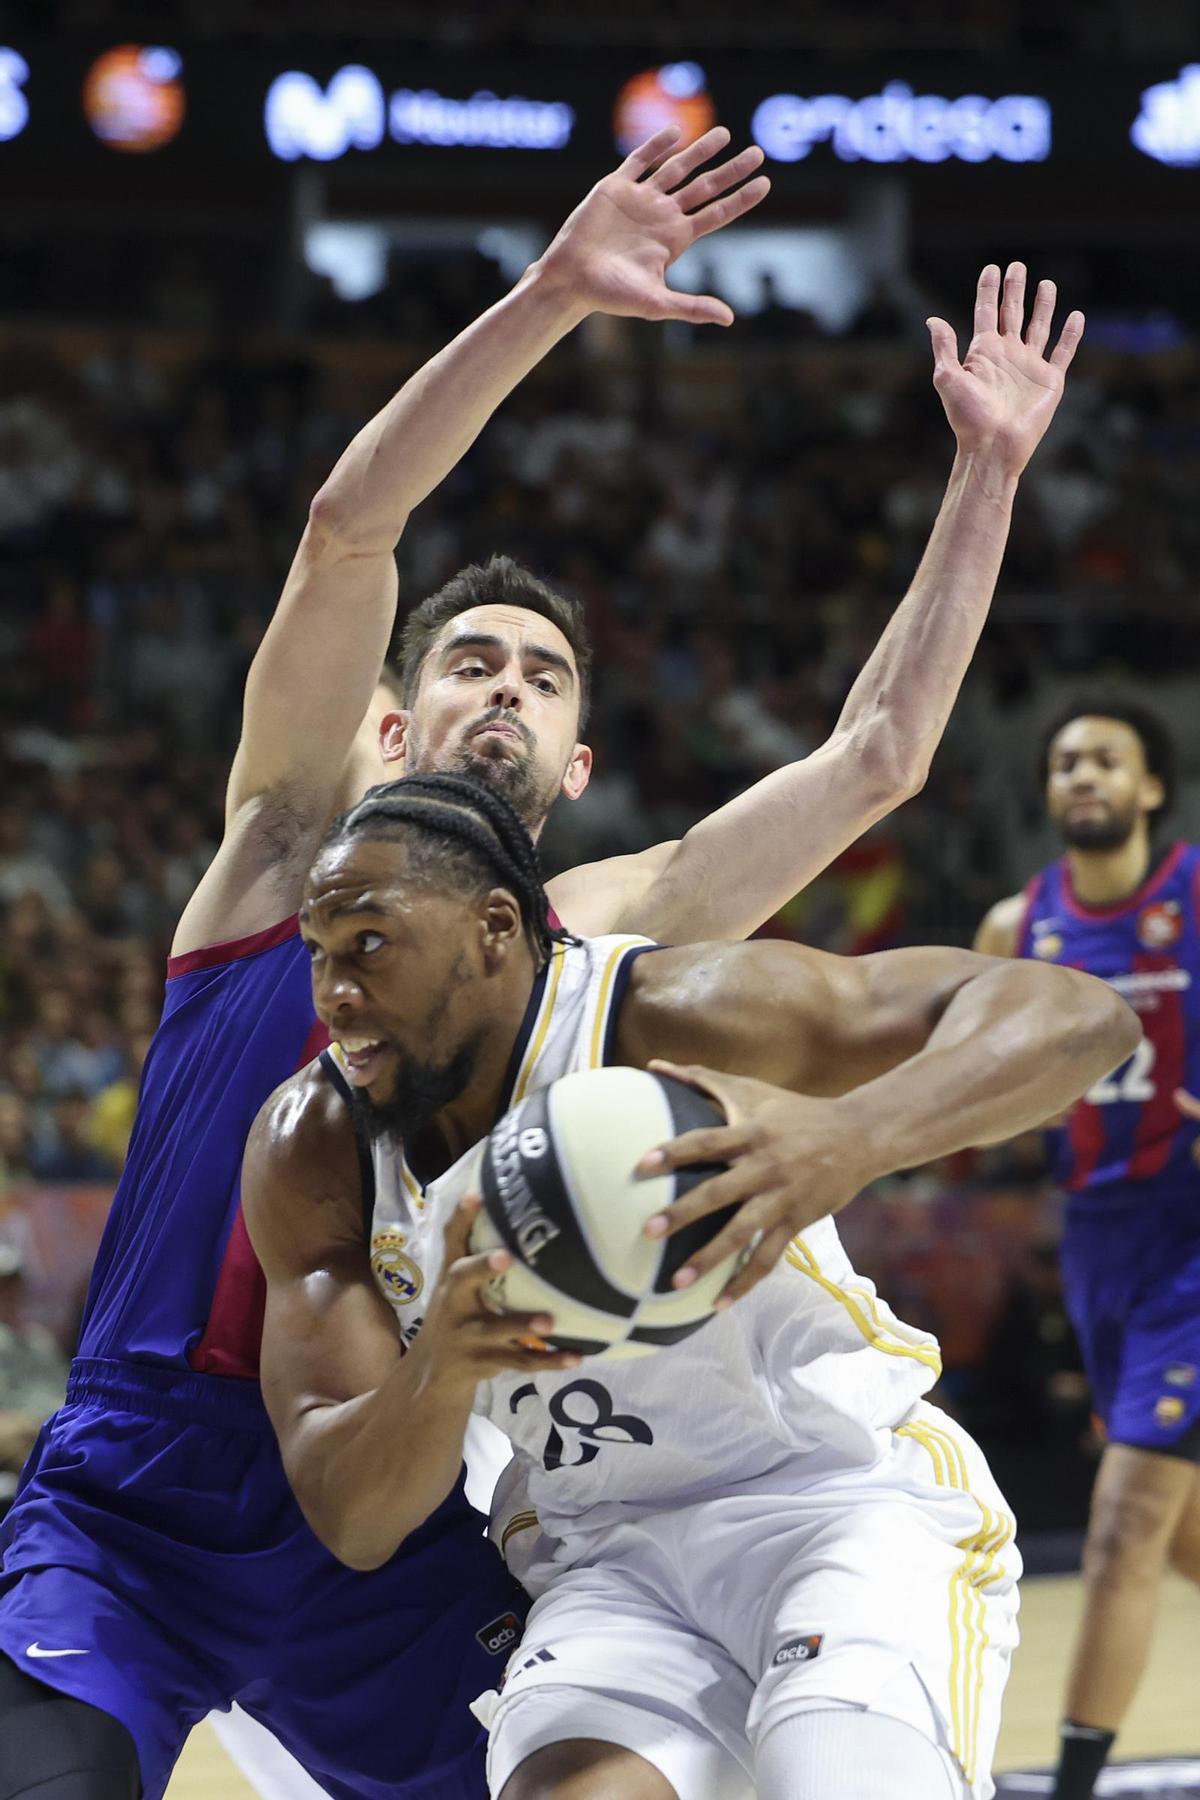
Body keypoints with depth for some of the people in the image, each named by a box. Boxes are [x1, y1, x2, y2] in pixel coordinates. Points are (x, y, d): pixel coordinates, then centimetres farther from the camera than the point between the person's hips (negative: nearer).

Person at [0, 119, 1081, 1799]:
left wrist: (987, 475, 10)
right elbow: (347, 529, -8)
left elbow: (877, 753, 11)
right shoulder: (295, 843, 6)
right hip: (136, 1502, -3)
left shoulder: (603, 934, 13)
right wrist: (551, 298, -17)